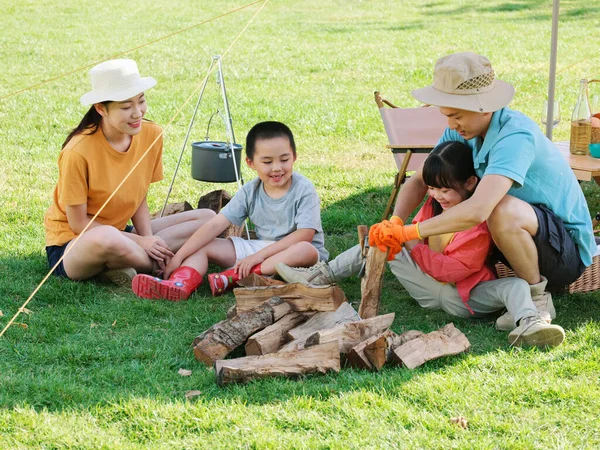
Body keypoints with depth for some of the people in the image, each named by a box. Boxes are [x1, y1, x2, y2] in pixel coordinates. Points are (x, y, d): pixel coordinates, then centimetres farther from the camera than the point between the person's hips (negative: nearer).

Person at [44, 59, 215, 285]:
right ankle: (161, 265, -12)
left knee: (207, 219, -3)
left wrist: (149, 240, -14)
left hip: (121, 234, 7)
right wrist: (140, 241, -19)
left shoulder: (151, 135, -6)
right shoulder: (78, 152, -23)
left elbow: (139, 200, 5)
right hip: (72, 244, -7)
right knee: (107, 238, -43)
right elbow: (79, 223, -16)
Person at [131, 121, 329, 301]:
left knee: (306, 251, -40)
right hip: (259, 247, 5)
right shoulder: (250, 192, -1)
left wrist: (260, 255, -27)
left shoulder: (304, 190, -13)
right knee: (202, 246, -7)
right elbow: (215, 225, -7)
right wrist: (178, 257, -16)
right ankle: (180, 284, -38)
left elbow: (305, 234, -22)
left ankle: (232, 277, -41)